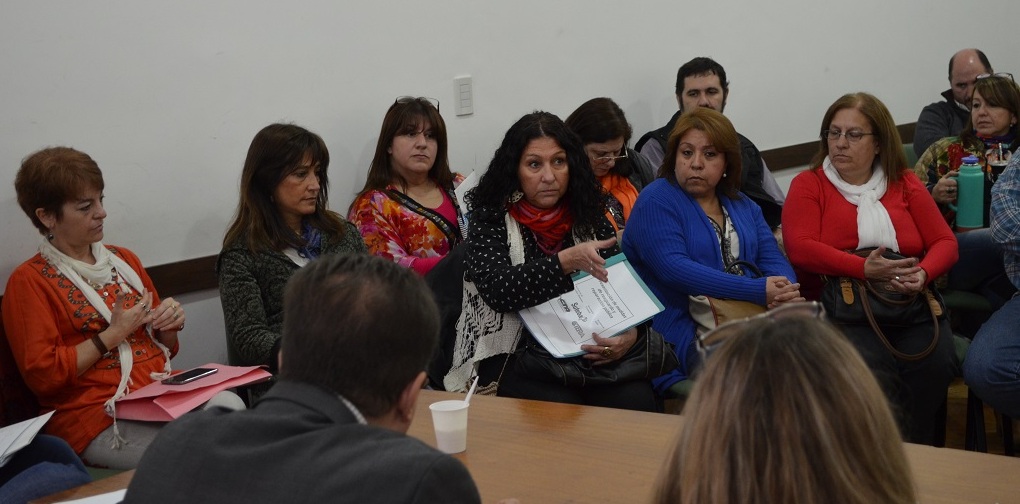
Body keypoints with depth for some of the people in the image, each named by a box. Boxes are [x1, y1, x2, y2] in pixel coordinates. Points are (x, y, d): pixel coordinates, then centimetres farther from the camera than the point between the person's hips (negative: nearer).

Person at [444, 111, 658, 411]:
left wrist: (631, 333, -14)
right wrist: (566, 261, -25)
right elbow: (496, 290, -13)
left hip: (588, 352, 4)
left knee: (637, 399, -24)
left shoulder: (589, 218, 13)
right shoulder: (491, 218, 2)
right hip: (513, 358, -3)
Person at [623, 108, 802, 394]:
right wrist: (757, 291, -22)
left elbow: (773, 260, 11)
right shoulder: (656, 202, -1)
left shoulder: (743, 206, 21)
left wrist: (785, 293, -15)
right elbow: (674, 269, -16)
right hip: (685, 334, -6)